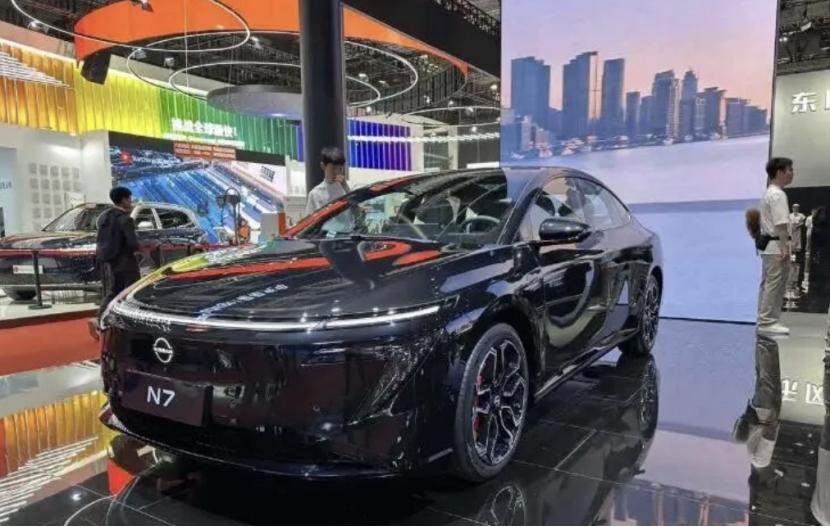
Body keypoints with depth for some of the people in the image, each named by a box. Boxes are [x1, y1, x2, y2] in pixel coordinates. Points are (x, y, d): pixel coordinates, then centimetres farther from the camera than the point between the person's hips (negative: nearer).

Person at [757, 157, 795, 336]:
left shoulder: (769, 193, 17)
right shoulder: (778, 194, -15)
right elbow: (781, 225, -21)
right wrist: (785, 248, -21)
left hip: (768, 244, 11)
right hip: (776, 246, -11)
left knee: (768, 284, 14)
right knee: (774, 285, -7)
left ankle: (765, 320, 21)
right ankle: (767, 322, -3)